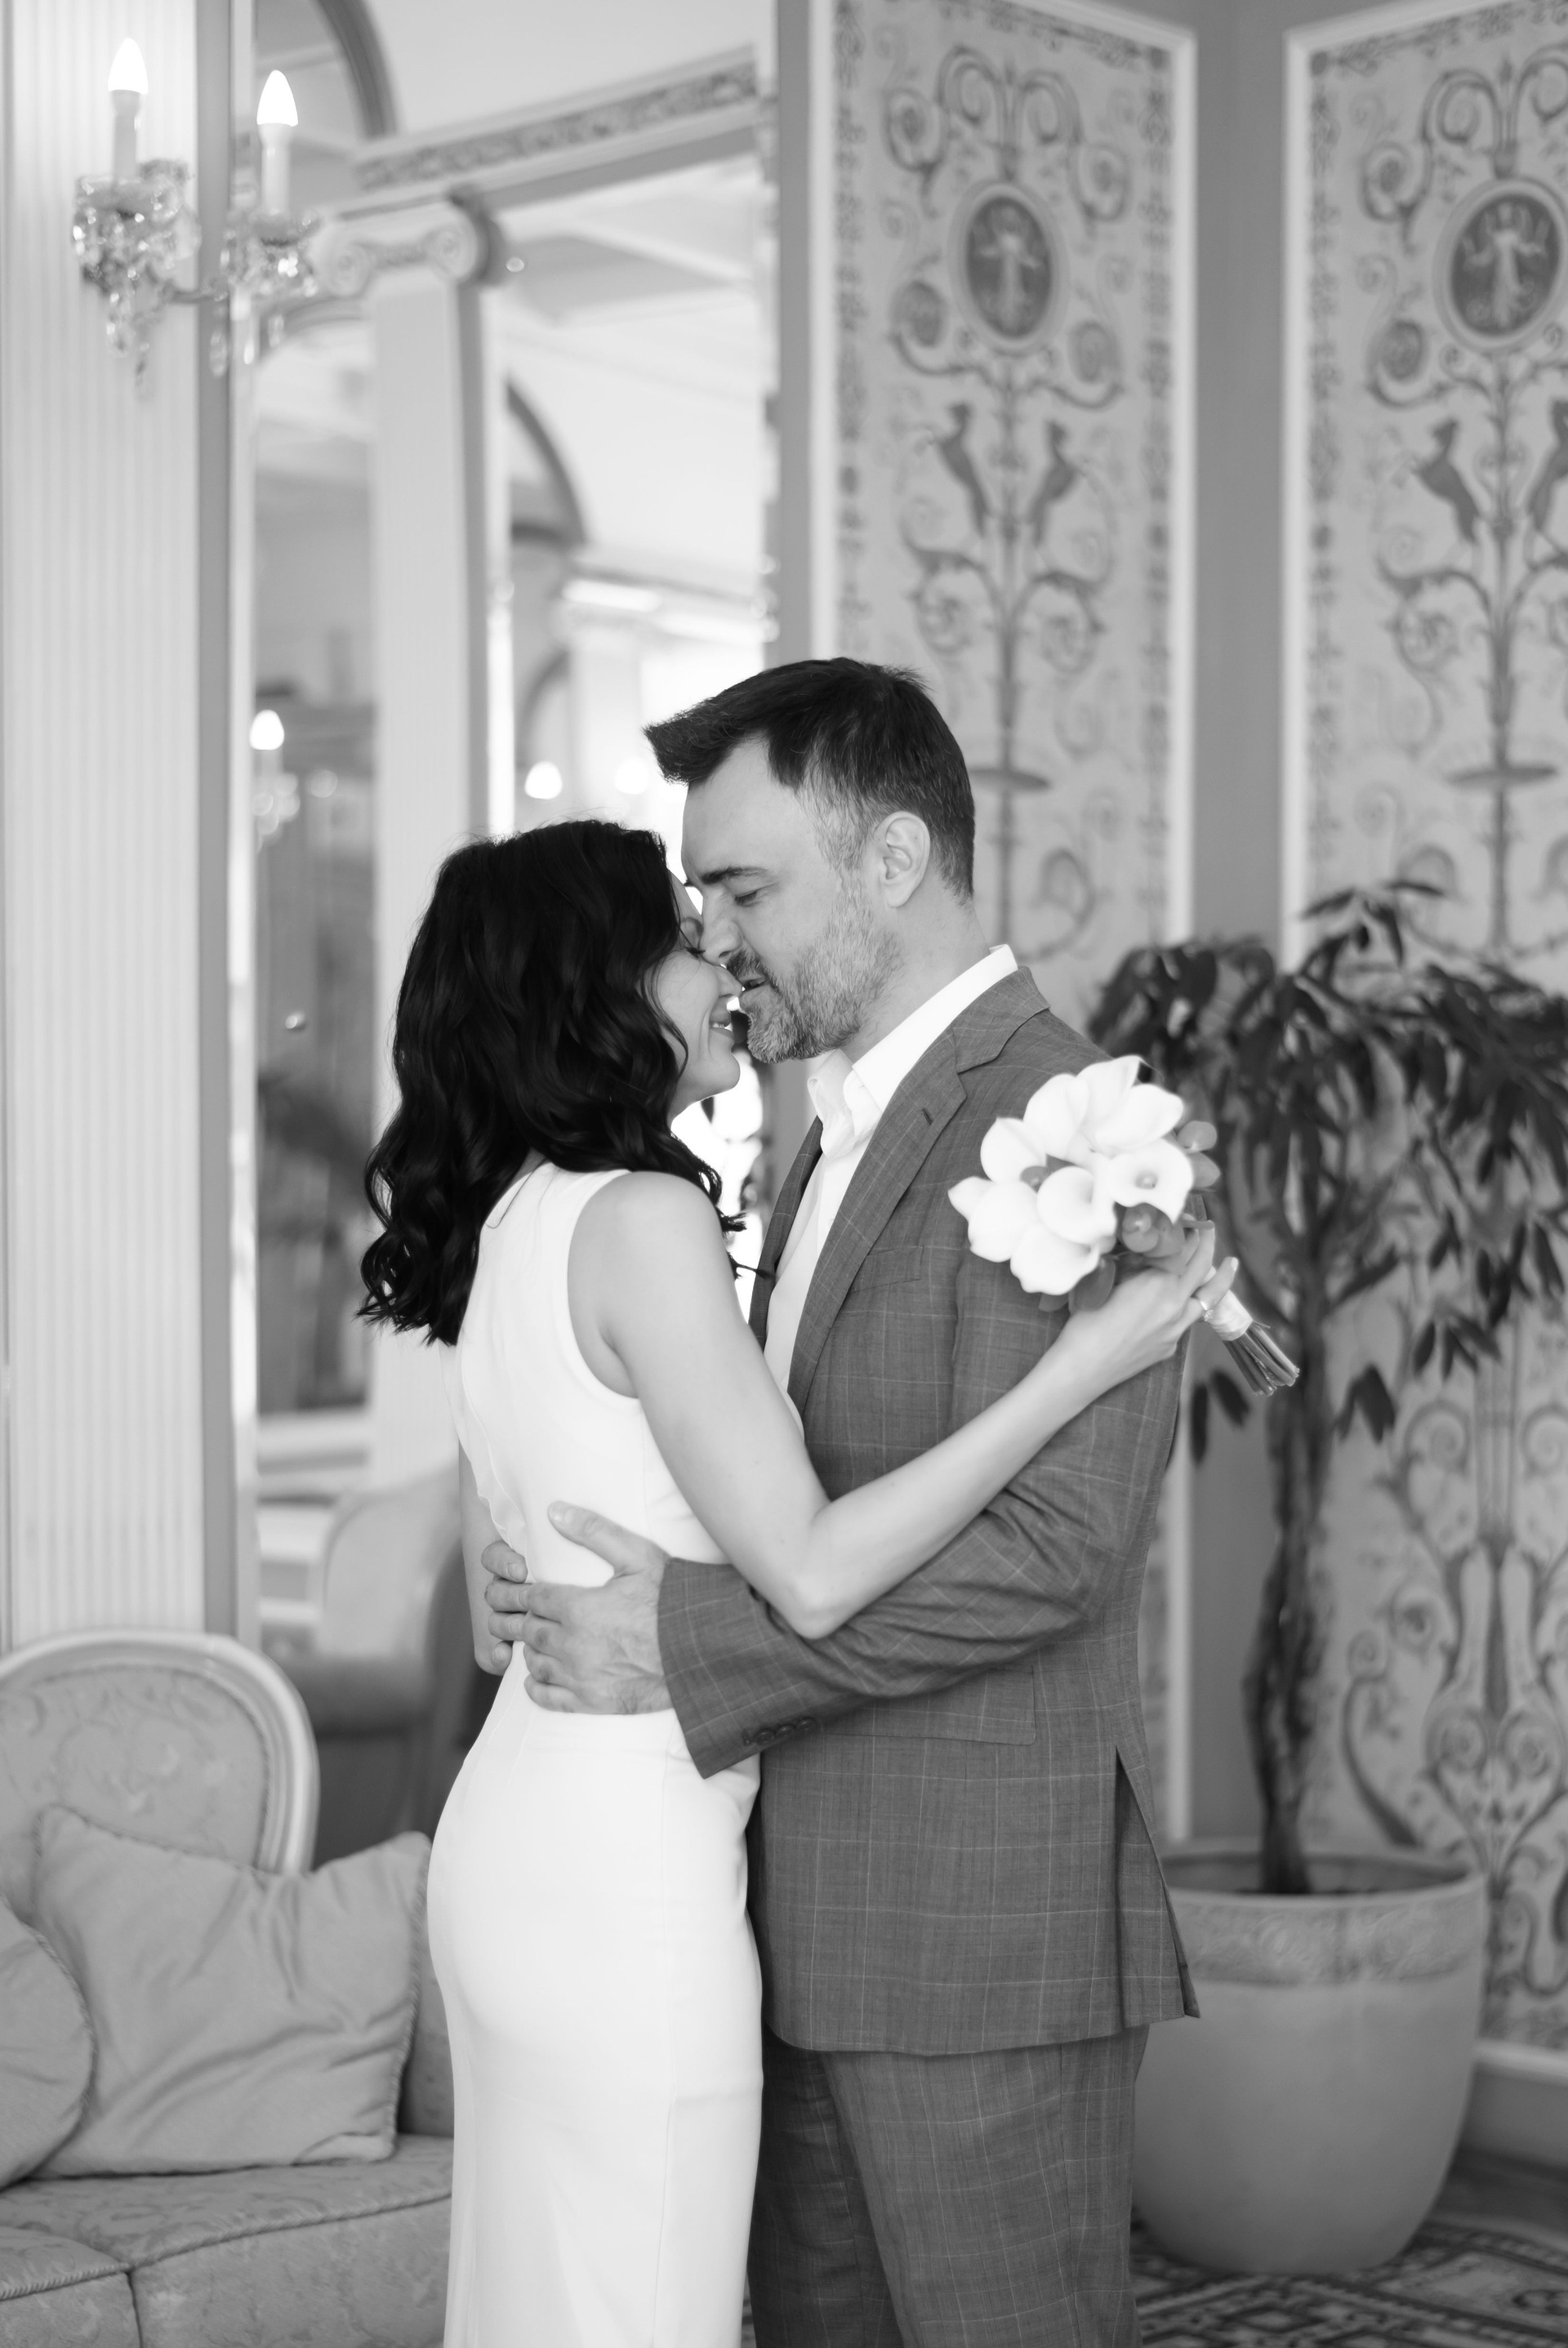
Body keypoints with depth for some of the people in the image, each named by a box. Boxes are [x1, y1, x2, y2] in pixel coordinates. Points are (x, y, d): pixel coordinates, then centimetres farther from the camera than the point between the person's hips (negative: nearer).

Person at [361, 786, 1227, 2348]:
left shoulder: (505, 1225, 10)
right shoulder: (642, 1220, -16)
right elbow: (810, 1574, -21)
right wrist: (1080, 1367, -18)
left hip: (515, 1825, 9)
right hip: (626, 1869, -9)